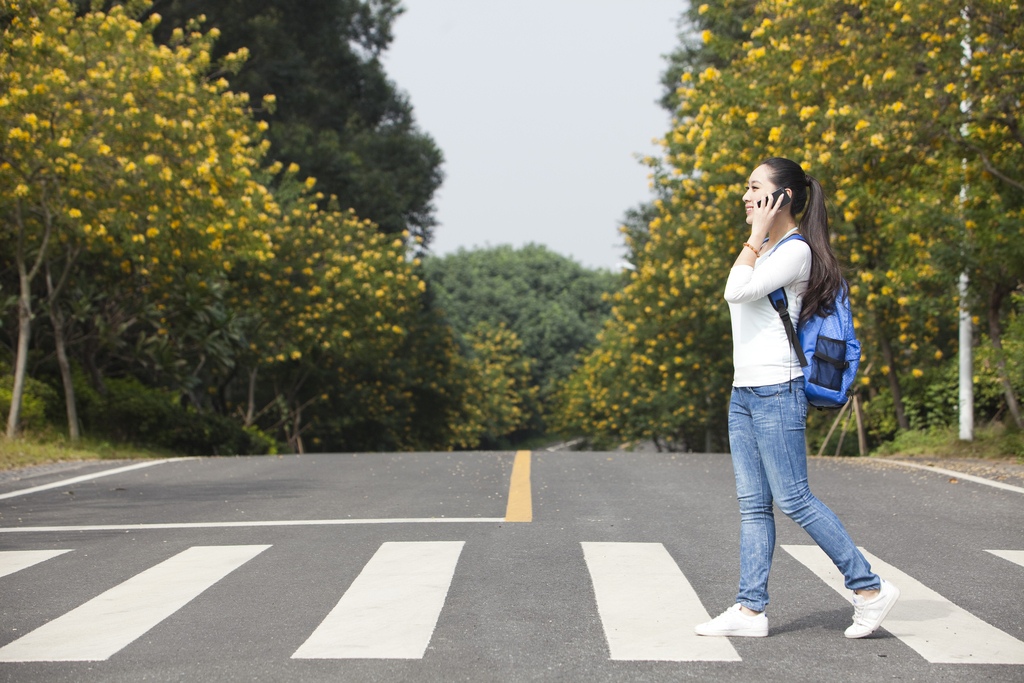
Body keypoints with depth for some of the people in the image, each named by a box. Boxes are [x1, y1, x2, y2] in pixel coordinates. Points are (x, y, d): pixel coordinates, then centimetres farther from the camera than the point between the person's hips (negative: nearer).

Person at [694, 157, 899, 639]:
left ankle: (870, 589, 2)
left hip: (777, 390, -9)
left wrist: (757, 235, -13)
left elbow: (736, 291, -20)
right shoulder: (764, 249, 18)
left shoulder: (796, 250, -11)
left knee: (793, 499, -7)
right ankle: (751, 608, 7)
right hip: (744, 390, 9)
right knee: (753, 503, 6)